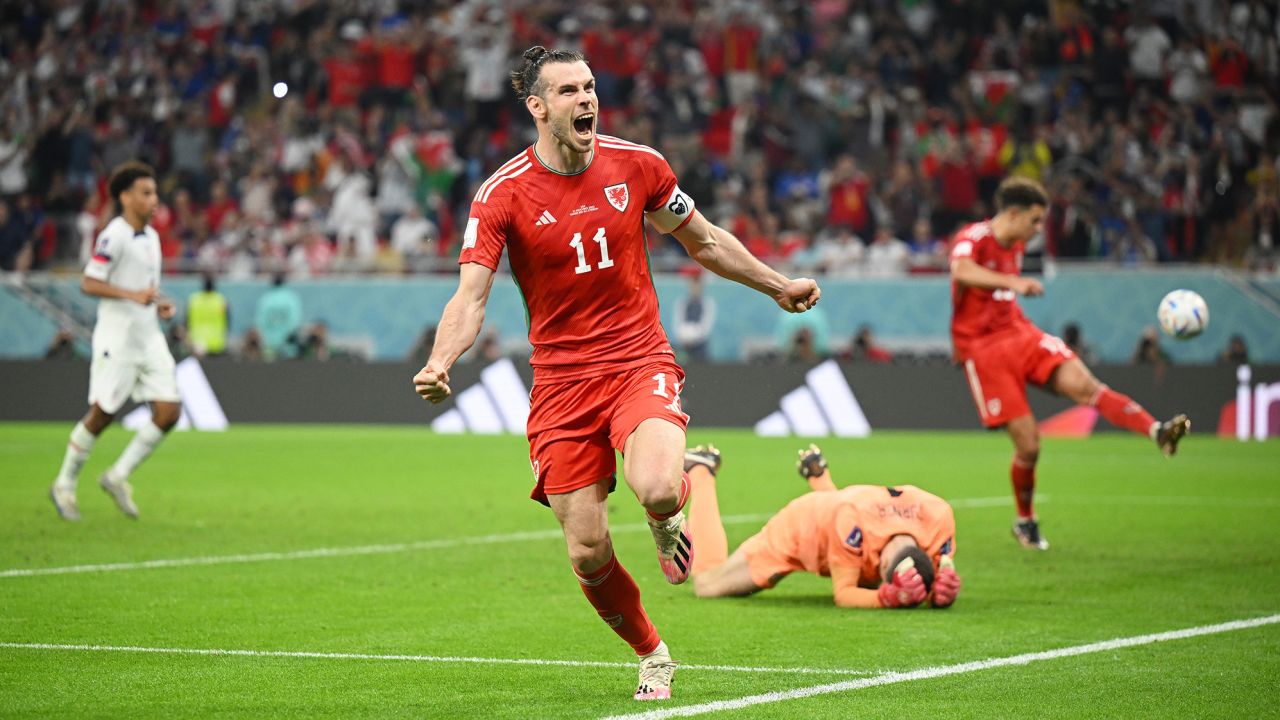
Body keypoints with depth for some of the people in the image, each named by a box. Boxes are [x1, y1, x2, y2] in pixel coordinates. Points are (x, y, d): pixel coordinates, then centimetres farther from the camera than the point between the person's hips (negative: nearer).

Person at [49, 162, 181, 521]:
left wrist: (161, 304, 7)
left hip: (149, 339, 8)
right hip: (117, 340, -8)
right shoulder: (114, 236, -12)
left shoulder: (151, 237, 14)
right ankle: (64, 485, 16)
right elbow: (89, 284, -17)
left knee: (169, 411, -4)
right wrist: (132, 295, -26)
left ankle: (118, 477, 10)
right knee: (101, 415, -1)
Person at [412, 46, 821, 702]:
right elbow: (471, 295, -15)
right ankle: (653, 656, 24)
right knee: (587, 553, -3)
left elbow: (704, 241, 17)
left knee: (656, 490, -30)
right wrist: (440, 362, -33)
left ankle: (669, 516, 11)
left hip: (640, 363, 0)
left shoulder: (637, 165, 0)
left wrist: (777, 286, 20)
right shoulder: (503, 194, -8)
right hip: (561, 381, 0)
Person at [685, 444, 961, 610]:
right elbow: (843, 595, -40)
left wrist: (942, 593, -49)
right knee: (707, 584, 9)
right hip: (799, 526, -5)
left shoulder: (938, 517, -38)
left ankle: (817, 473, 45)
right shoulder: (853, 520, -49)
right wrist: (888, 598, -59)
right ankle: (701, 471, 28)